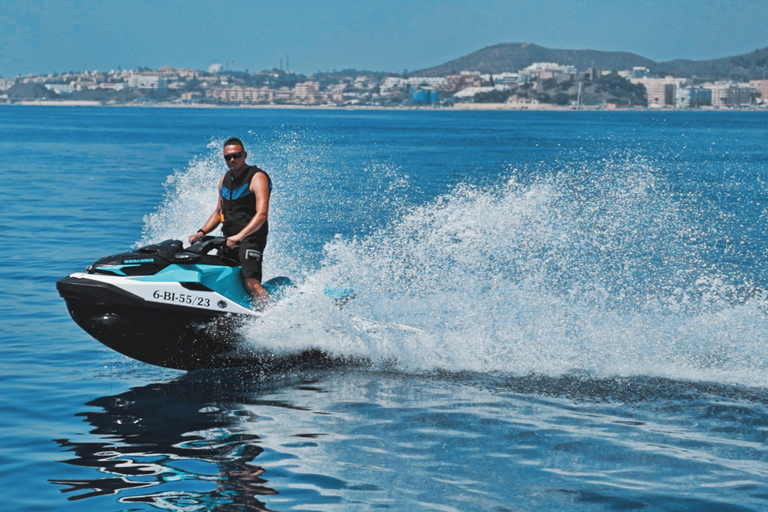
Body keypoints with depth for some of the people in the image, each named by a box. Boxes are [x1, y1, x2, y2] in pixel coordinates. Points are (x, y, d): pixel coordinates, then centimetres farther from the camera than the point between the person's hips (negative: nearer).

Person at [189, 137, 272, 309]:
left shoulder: (257, 178, -7)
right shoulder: (225, 180, 17)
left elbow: (261, 214, -19)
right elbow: (218, 212, 28)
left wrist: (239, 236, -30)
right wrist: (201, 232, 11)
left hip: (251, 237, -8)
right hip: (228, 239, 8)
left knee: (251, 282, -24)